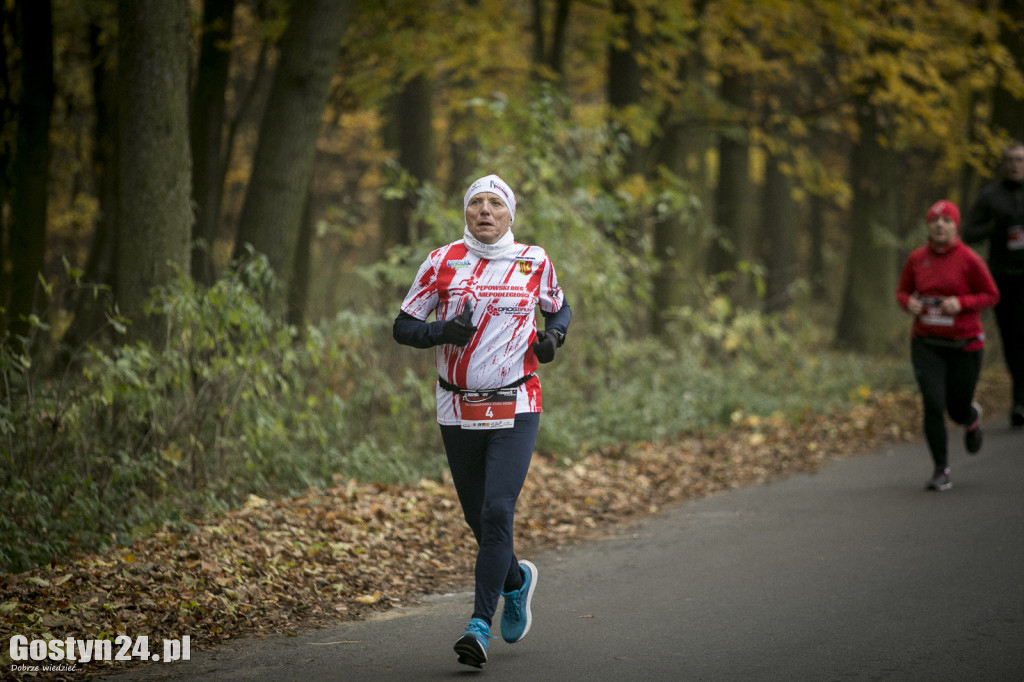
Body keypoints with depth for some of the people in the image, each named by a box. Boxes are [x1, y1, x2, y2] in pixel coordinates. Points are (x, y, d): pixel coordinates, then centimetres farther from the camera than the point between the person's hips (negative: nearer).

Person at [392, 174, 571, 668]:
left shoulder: (533, 262, 4)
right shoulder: (442, 262, 2)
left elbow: (559, 308, 21)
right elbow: (403, 326, 3)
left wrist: (553, 335, -2)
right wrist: (444, 332, -17)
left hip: (516, 409, -2)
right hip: (457, 409, 2)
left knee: (498, 511, -16)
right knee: (478, 516, 10)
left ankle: (481, 623, -15)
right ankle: (516, 580, 40)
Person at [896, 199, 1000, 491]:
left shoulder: (969, 260, -9)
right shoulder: (916, 259, 0)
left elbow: (991, 295, -2)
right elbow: (902, 291, 12)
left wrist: (961, 303, -19)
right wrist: (909, 302, -11)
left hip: (964, 344, -1)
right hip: (926, 344, 1)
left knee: (958, 410, 8)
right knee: (933, 405, -14)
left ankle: (972, 417, 48)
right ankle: (941, 470, 0)